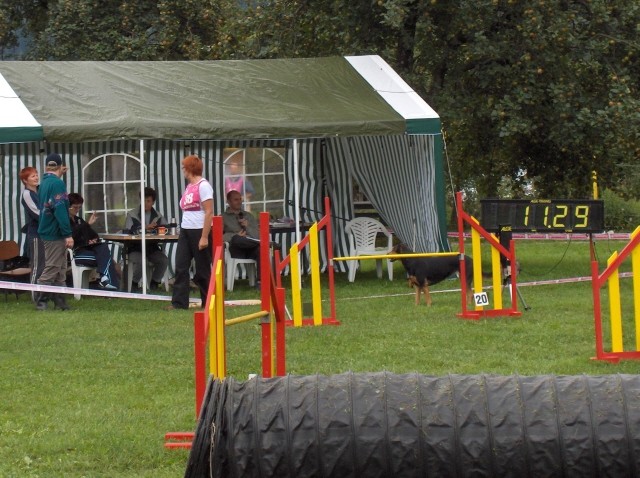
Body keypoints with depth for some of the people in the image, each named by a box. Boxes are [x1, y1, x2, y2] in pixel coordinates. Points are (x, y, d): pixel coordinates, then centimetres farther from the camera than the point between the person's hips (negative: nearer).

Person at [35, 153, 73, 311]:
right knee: (52, 268, -6)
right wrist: (67, 234, -21)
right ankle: (40, 301, -6)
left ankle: (59, 301, 14)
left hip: (46, 231, 9)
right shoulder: (57, 183, -15)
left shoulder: (44, 184, 12)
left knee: (60, 269, 13)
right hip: (55, 233, -9)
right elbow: (60, 210, -21)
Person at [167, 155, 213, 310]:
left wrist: (204, 237, -19)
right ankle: (179, 302, -1)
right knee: (180, 267, 0)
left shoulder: (203, 186, -11)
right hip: (185, 231, 8)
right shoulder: (189, 186, 14)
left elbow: (209, 212, -16)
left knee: (202, 270, 0)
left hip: (199, 231, -8)